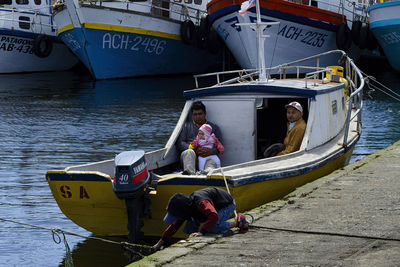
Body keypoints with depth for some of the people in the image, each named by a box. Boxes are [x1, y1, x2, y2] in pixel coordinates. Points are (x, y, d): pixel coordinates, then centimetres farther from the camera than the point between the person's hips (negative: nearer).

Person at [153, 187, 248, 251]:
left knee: (213, 228, -32)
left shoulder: (201, 202, -38)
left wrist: (201, 232, -55)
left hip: (228, 205, -8)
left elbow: (214, 216, -53)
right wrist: (160, 243, 4)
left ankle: (238, 222, -14)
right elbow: (175, 225, 2)